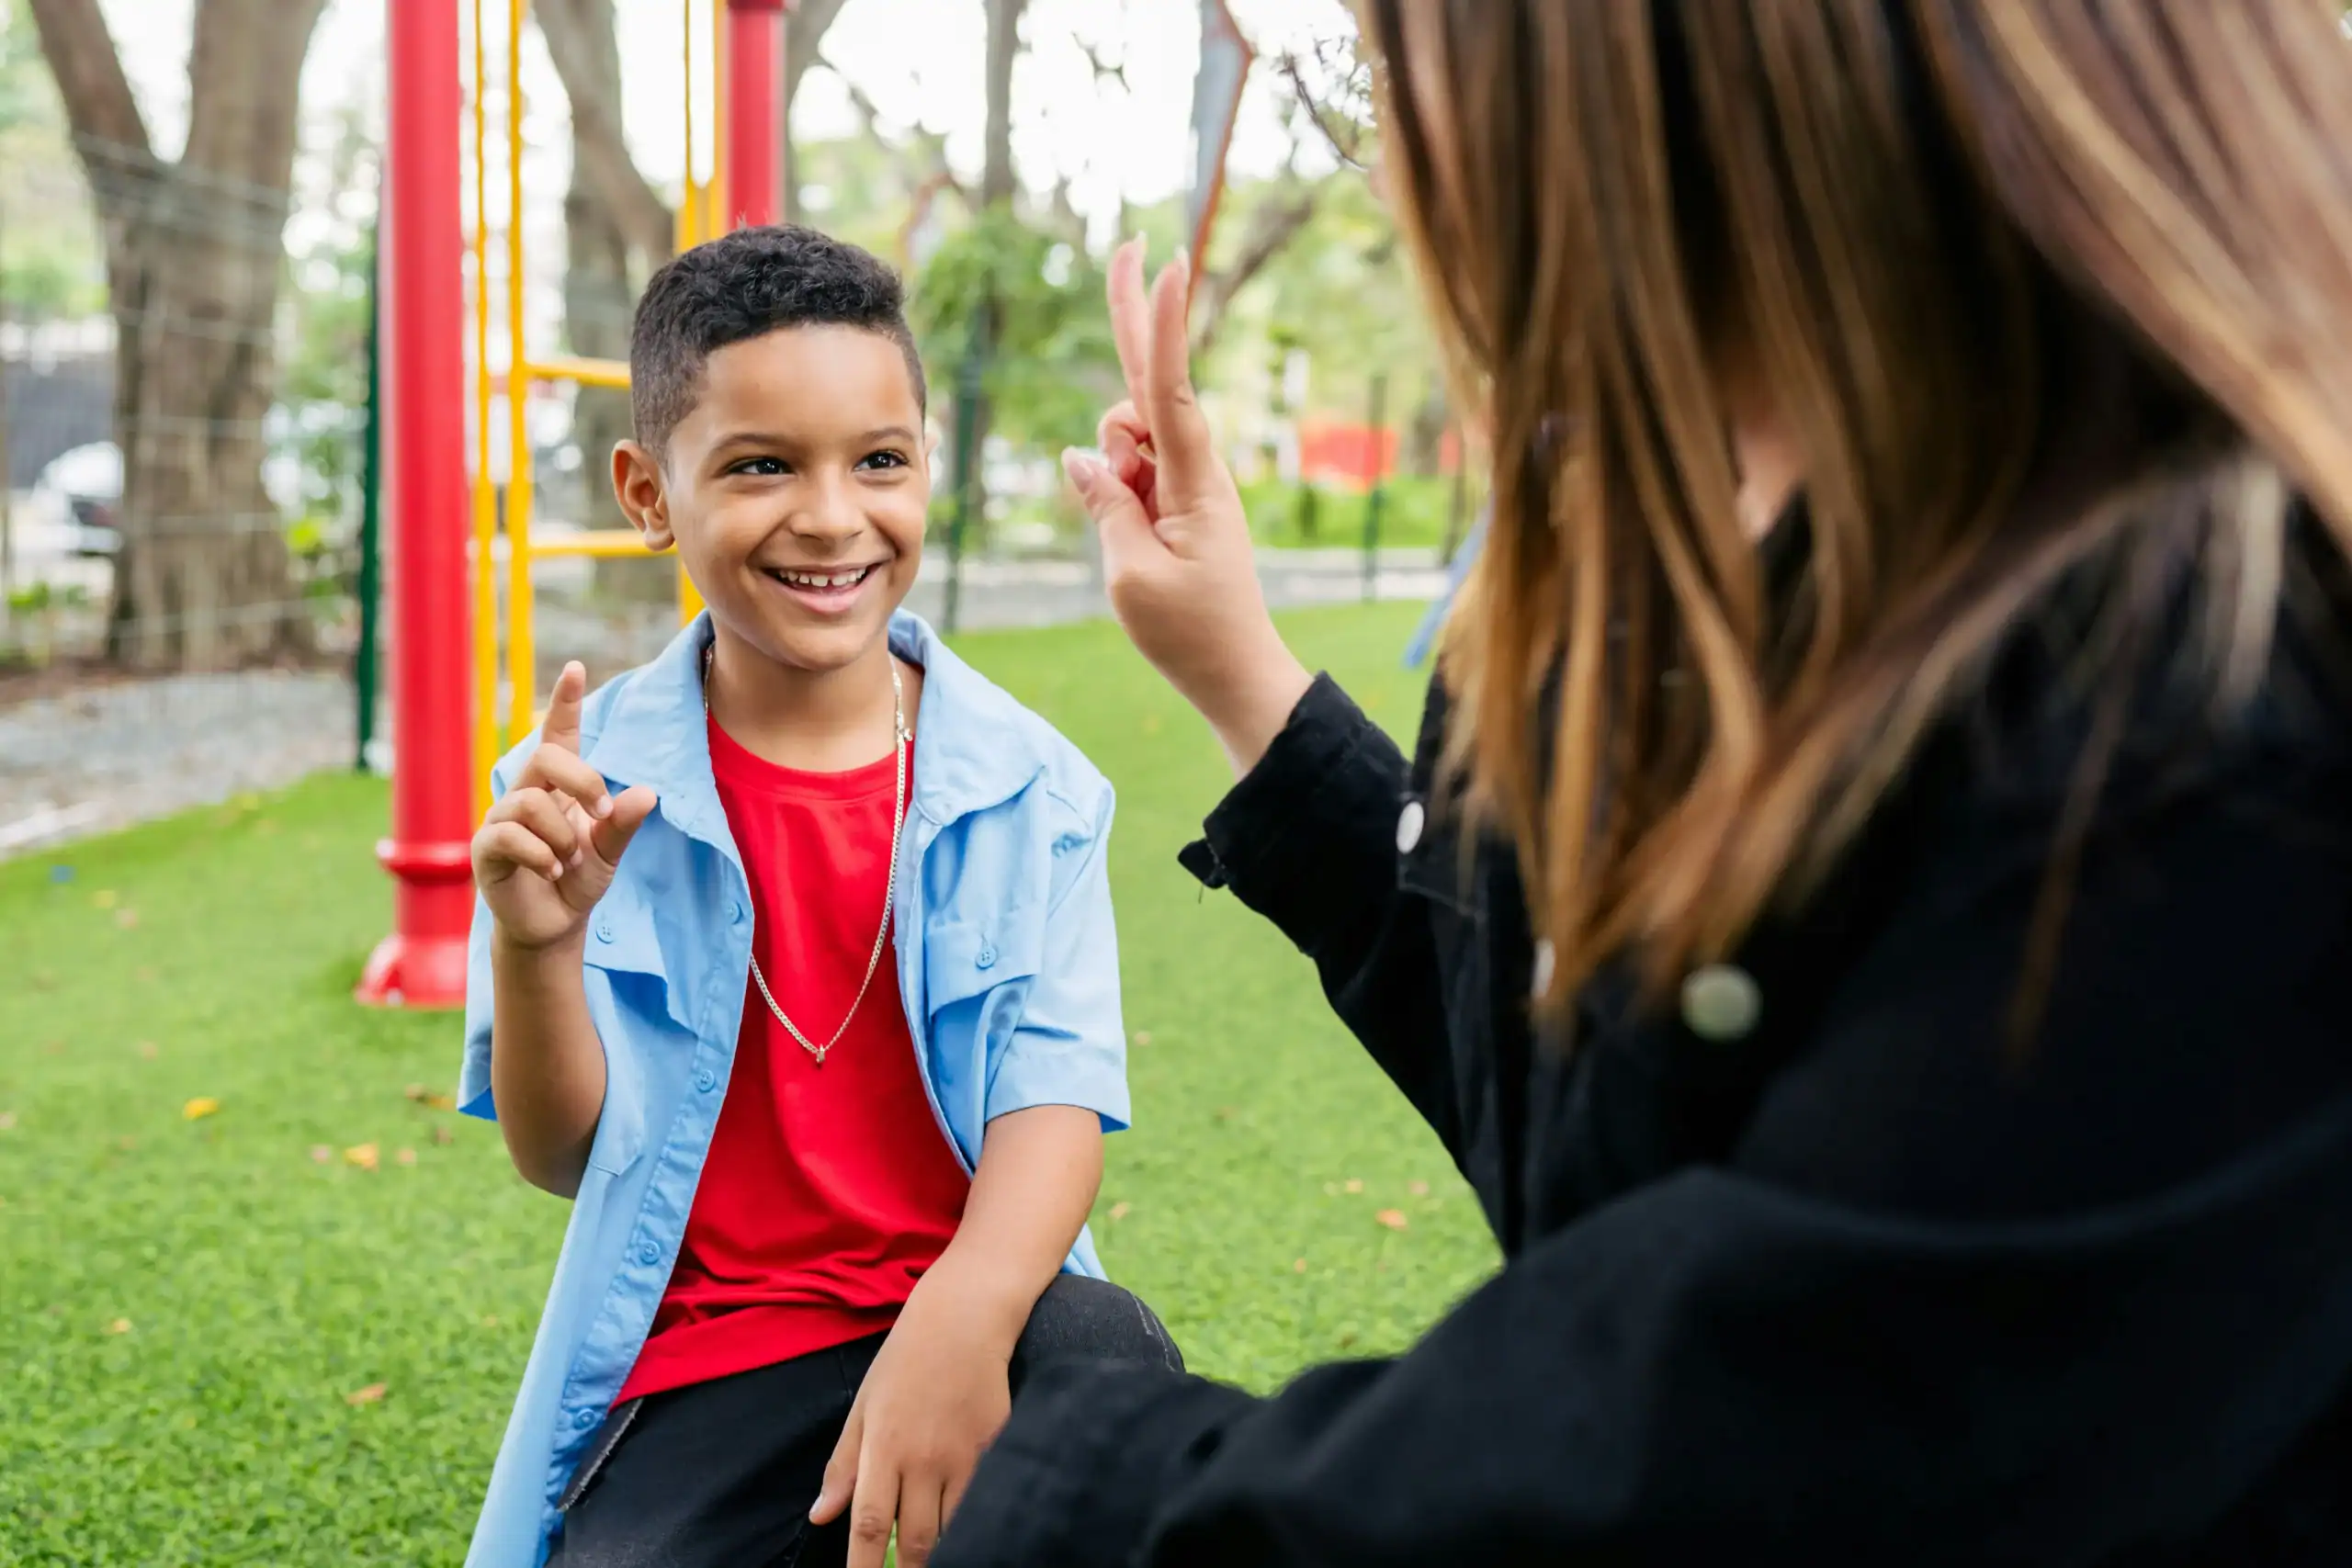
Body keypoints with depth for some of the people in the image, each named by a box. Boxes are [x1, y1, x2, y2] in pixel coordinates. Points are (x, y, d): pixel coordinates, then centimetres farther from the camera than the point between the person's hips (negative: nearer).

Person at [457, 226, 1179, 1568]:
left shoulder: (1026, 785, -2)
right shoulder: (589, 787, -2)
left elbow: (1055, 1094, -10)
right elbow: (560, 1156, 0)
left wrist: (965, 1312, -30)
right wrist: (537, 944, -21)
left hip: (958, 1321, 1)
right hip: (704, 1372, 0)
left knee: (1106, 1350, -31)